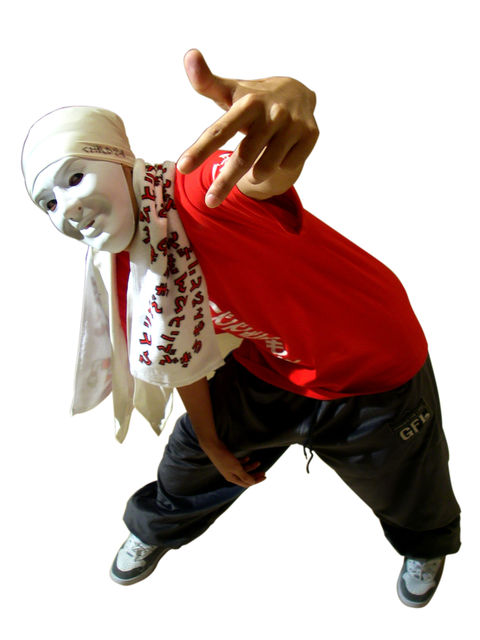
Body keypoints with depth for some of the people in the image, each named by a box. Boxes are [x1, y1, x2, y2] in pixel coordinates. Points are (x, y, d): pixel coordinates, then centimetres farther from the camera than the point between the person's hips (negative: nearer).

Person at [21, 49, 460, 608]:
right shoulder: (130, 275, -10)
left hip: (377, 370, -4)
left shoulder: (206, 190, -34)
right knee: (192, 457, 20)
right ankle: (155, 529, 57)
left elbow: (265, 172, -59)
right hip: (268, 370, 5)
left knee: (408, 495, 20)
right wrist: (214, 446, 14)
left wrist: (288, 99, -82)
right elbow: (182, 361, 3)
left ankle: (425, 544, 61)